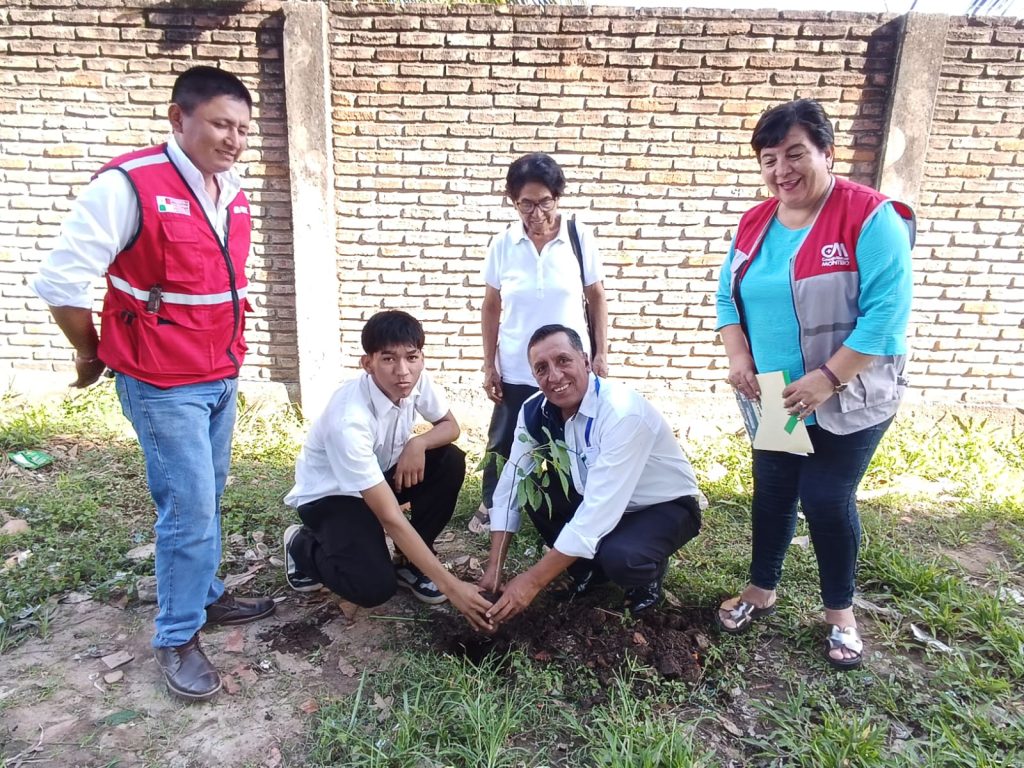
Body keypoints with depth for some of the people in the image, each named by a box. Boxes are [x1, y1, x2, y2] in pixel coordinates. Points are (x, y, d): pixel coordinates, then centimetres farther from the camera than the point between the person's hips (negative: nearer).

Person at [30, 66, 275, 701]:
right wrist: (92, 355, -2)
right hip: (163, 386, -7)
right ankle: (177, 638, 18)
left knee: (207, 499, 19)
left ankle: (205, 595, 38)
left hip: (222, 377, 7)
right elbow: (59, 281, -16)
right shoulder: (128, 185, -18)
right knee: (190, 509, -2)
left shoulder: (233, 193, 5)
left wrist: (227, 351, 17)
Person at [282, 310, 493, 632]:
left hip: (378, 477, 6)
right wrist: (450, 585, -36)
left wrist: (418, 443, -25)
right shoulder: (349, 420, -37)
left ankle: (409, 563, 1)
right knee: (375, 587, -24)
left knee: (451, 461, -18)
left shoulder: (416, 379, -19)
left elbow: (451, 426, 0)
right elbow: (390, 517, -36)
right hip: (328, 495, -6)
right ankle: (304, 547, 7)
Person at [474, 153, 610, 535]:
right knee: (503, 442, 15)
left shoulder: (580, 238, -7)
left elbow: (597, 299, 1)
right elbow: (490, 307, 3)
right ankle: (490, 506, 38)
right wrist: (489, 365, 0)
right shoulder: (503, 244, -4)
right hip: (516, 370, 1)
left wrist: (600, 354, -3)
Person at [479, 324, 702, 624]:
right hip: (596, 500, 6)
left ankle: (649, 572, 3)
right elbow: (511, 483, -9)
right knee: (532, 489, -19)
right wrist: (493, 568, -15)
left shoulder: (623, 412, -33)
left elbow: (599, 512, -37)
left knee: (618, 557, -36)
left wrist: (533, 581, -35)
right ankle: (589, 570, 5)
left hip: (665, 507, -6)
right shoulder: (535, 411, -13)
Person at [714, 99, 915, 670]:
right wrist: (739, 359, -9)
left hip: (849, 400, -5)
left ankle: (840, 612, 28)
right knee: (771, 494, 14)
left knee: (827, 501, 2)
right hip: (772, 398, 5)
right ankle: (761, 592, 35)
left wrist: (827, 379, -25)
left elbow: (888, 311, -22)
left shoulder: (871, 217, -16)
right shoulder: (755, 224, 2)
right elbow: (728, 296, 6)